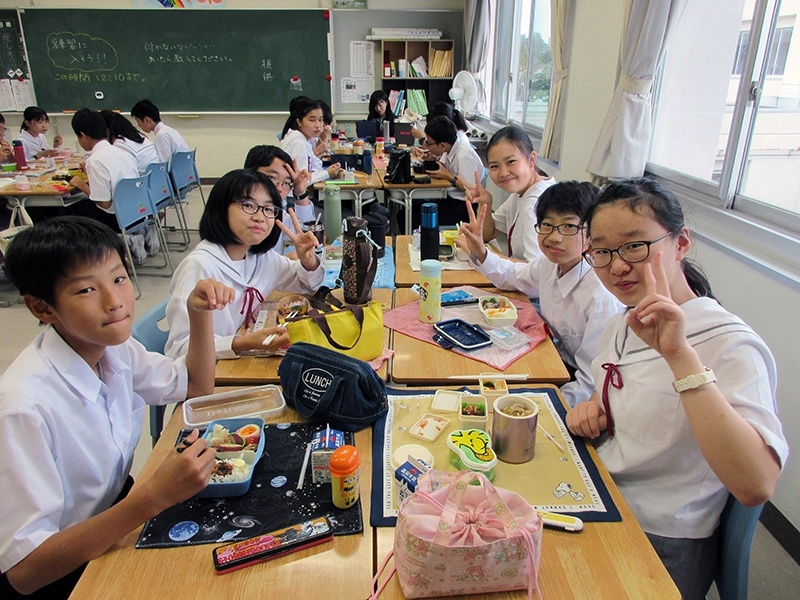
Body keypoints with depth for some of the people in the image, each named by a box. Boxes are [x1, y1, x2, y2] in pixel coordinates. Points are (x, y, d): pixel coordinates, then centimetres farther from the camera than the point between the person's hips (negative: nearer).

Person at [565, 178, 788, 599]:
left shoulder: (731, 345, -20)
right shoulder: (624, 326, 3)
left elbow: (756, 486, -34)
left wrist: (679, 354, -39)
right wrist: (592, 408, -3)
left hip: (659, 547, -6)